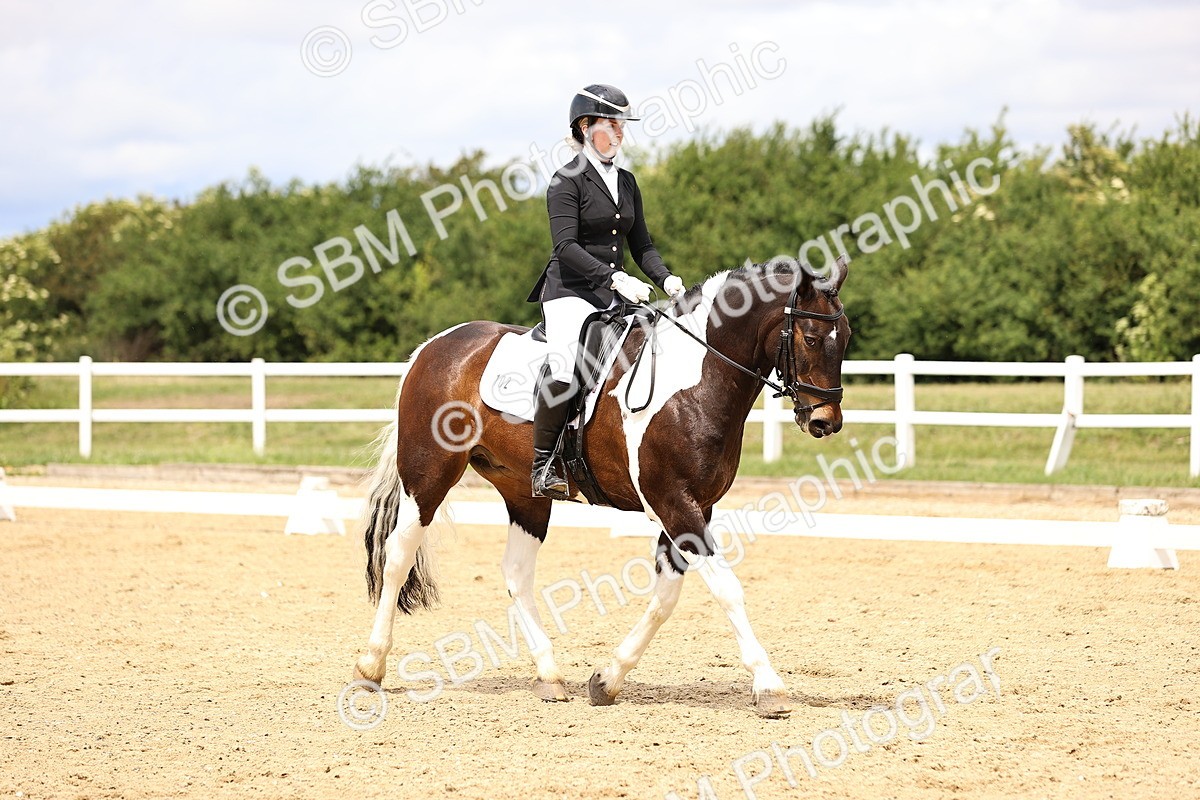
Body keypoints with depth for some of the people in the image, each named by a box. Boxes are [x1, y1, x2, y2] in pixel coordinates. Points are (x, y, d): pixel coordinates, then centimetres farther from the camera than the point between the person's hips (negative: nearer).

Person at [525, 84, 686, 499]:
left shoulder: (627, 183, 16)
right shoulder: (567, 181, -6)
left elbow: (641, 244, 18)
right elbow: (566, 246, -17)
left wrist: (665, 279, -1)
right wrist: (615, 278, -28)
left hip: (616, 295, 7)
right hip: (570, 292, -7)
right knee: (567, 363, -31)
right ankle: (543, 465, -23)